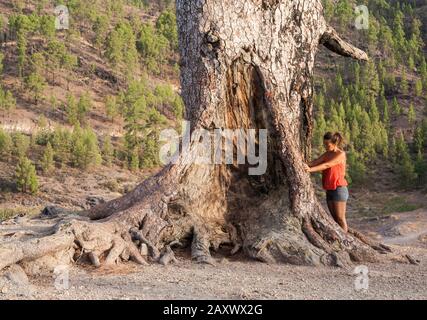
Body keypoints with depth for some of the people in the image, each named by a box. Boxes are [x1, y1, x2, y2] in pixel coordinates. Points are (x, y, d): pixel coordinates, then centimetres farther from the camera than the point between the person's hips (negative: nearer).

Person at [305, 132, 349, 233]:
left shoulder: (341, 154, -11)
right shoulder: (327, 154, 12)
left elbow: (327, 165, -22)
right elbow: (316, 162, -2)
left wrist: (310, 169, -30)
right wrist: (306, 165, -21)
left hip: (339, 189, -7)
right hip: (329, 190, 7)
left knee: (340, 218, -5)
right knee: (335, 218, 9)